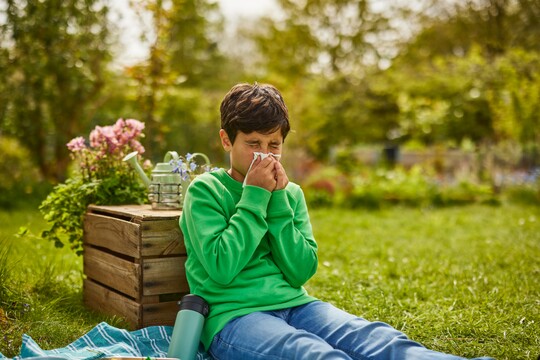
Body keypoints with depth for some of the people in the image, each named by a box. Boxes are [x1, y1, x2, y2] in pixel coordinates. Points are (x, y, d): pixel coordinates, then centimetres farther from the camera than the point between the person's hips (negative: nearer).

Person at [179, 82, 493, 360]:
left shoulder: (290, 192, 16)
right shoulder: (205, 190, 2)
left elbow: (301, 272, 4)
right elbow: (221, 267, -12)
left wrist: (278, 201, -4)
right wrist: (254, 196, -9)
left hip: (295, 305, 5)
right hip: (234, 316, -5)